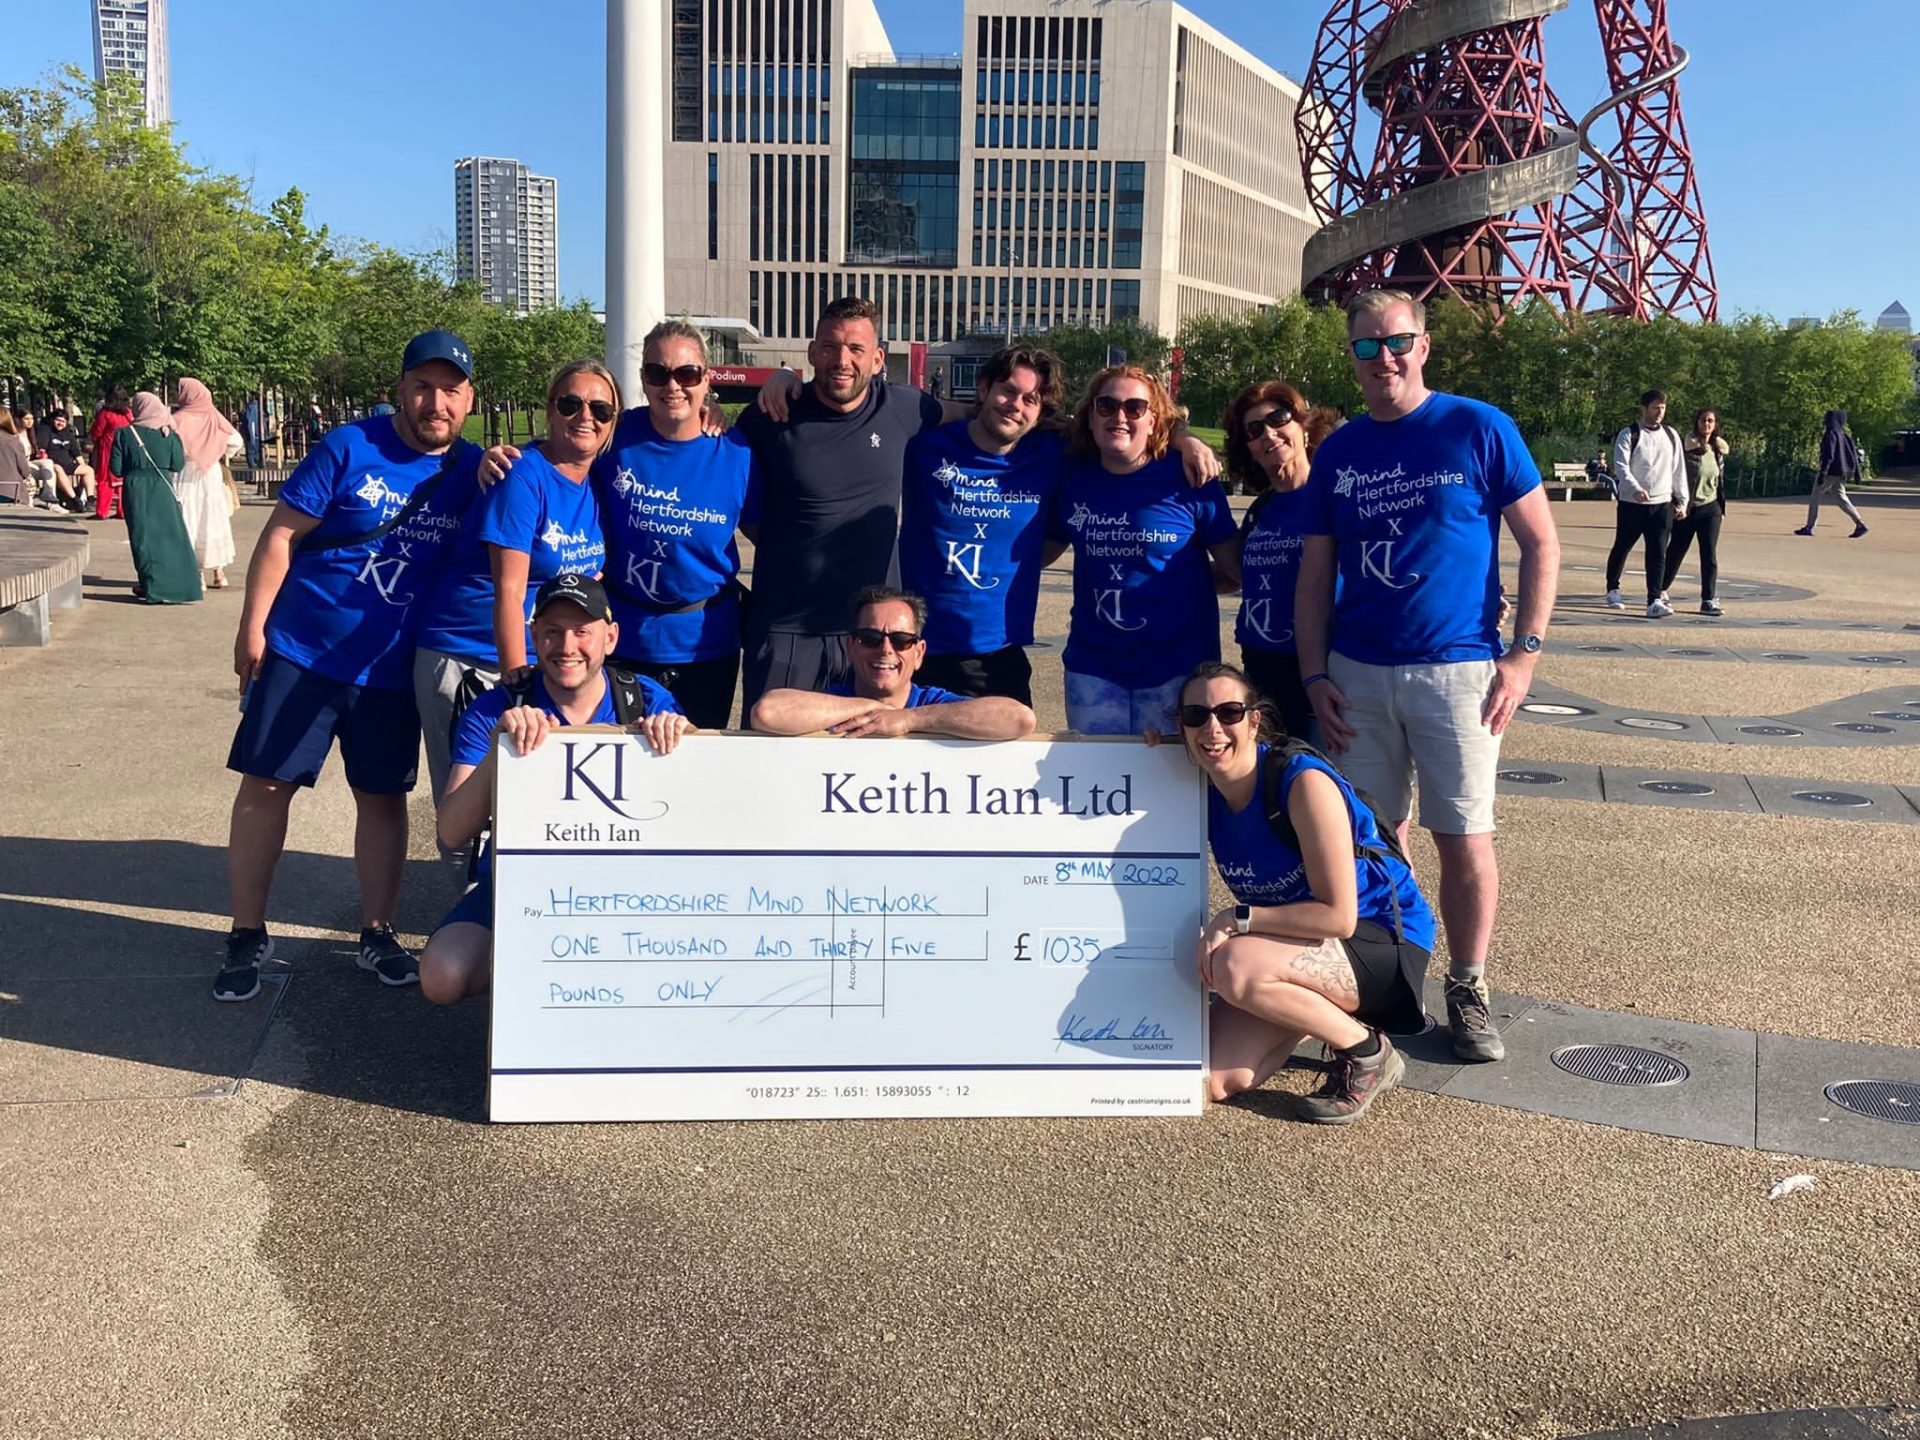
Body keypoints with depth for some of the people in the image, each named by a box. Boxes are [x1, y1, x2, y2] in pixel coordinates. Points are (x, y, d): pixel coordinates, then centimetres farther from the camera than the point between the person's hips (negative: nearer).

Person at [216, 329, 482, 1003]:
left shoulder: (472, 468, 1)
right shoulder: (348, 448, -9)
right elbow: (281, 533, -7)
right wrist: (252, 627, -10)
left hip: (391, 667, 2)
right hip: (301, 650, -2)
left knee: (384, 795, 9)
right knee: (264, 786, 1)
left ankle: (377, 934, 23)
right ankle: (246, 936, 14)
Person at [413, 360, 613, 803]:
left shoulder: (596, 487, 6)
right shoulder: (524, 477, -15)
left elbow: (589, 582, 16)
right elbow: (509, 591, -20)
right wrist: (517, 686, -24)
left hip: (549, 666, 6)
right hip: (468, 663, -6)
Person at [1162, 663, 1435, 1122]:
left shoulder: (1304, 782, -24)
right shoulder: (1205, 791, -3)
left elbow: (1338, 916, -25)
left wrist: (1236, 918, -23)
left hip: (1384, 945, -7)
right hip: (1302, 943, 7)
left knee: (1236, 968, -33)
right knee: (1211, 1080, -5)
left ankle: (1368, 1055, -9)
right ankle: (1327, 1013, 18)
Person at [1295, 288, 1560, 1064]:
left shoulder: (1480, 430, -3)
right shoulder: (1337, 452, 7)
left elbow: (1541, 544, -2)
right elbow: (1315, 574, 11)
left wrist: (1523, 654, -9)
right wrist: (1314, 675, 2)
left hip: (1457, 671, -3)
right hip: (1358, 673, 3)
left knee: (1466, 841, 1)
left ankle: (1468, 991, 17)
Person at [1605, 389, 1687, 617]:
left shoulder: (1671, 435, 9)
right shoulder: (1628, 435, -5)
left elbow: (1679, 470, 13)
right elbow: (1621, 466, -15)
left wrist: (1682, 501, 10)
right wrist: (1635, 489, -32)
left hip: (1662, 504, 3)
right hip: (1631, 503, -3)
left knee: (1658, 554, -5)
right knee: (1622, 548, 11)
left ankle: (1654, 601, -9)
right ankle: (1612, 590, 32)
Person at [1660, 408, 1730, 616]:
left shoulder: (1718, 450, 7)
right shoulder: (1687, 449, -9)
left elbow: (1720, 480, 16)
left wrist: (1722, 506, 15)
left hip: (1710, 508, 4)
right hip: (1687, 508, -4)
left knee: (1710, 556, -2)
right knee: (1675, 552, 9)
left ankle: (1709, 600, -1)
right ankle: (1660, 590, 29)